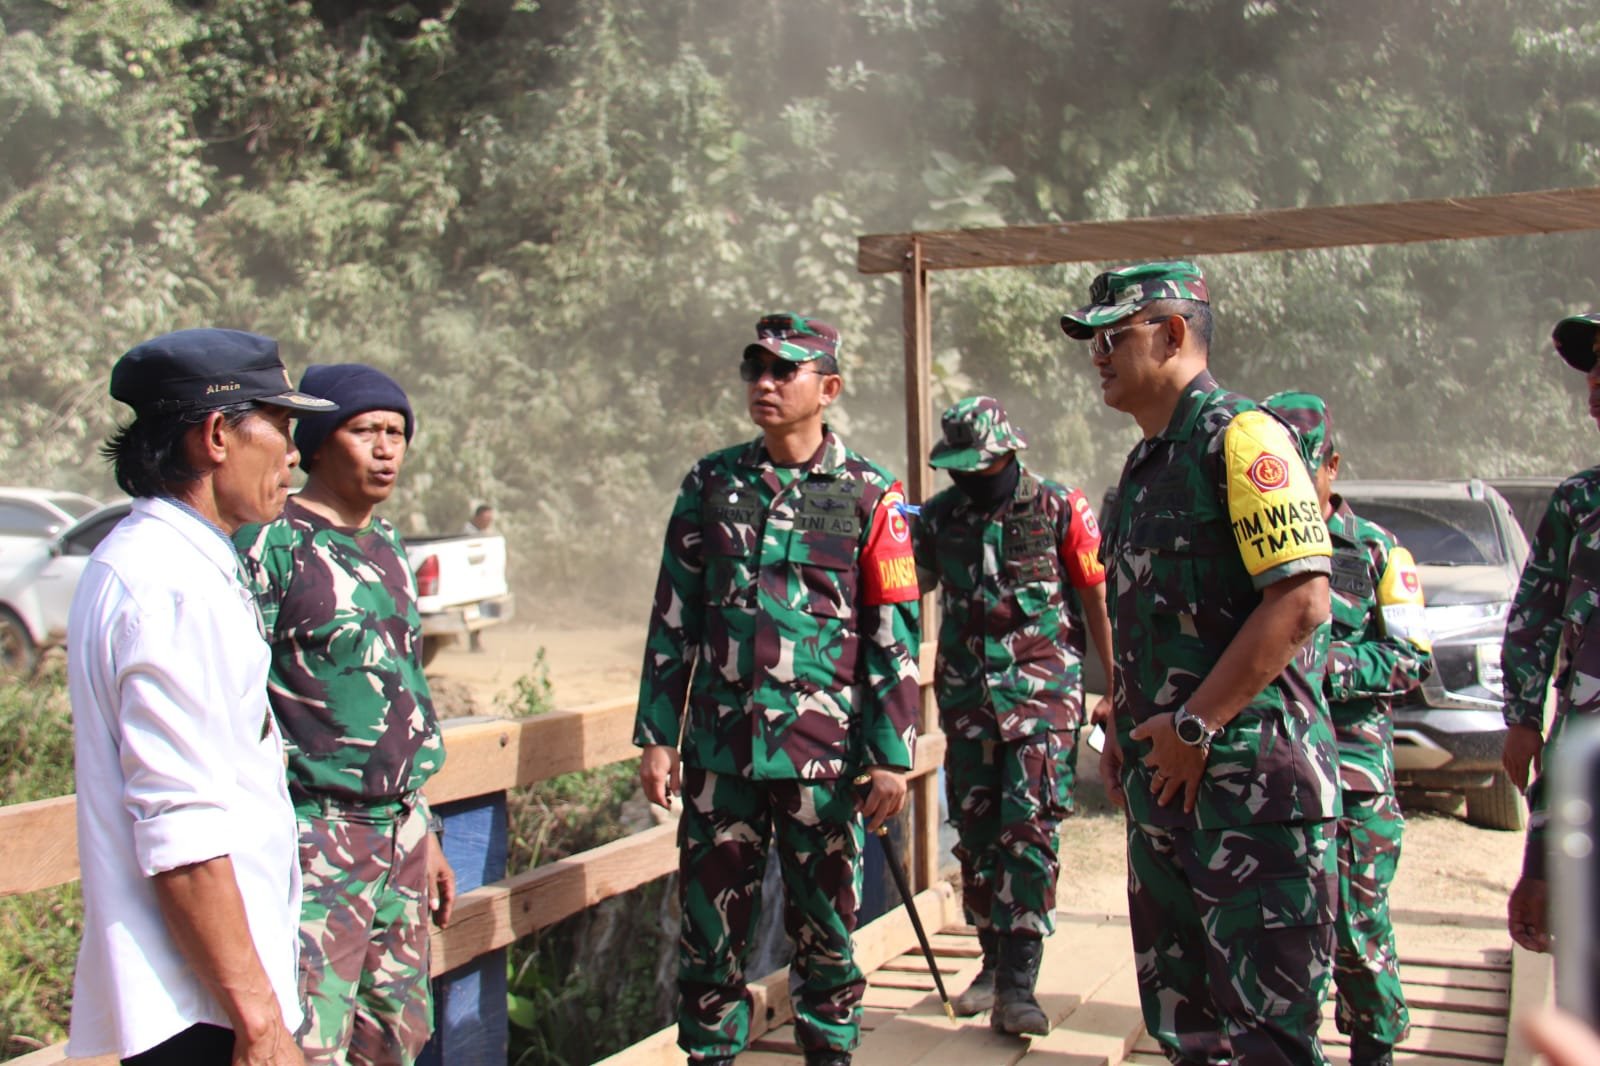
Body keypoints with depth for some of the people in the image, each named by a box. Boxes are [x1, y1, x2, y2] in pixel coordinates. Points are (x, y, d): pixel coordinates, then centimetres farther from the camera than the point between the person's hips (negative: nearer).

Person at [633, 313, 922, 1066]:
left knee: (825, 926, 8)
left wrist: (891, 755, -5)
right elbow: (673, 619, 9)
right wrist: (657, 736, 5)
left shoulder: (868, 495, 0)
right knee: (710, 925, 7)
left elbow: (894, 635, -1)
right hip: (720, 748, 2)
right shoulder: (710, 485, 7)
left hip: (823, 750, -2)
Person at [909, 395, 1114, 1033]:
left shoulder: (1058, 510, -3)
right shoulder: (938, 518, 7)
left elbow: (1097, 600, 0)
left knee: (1029, 825, -13)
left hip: (1042, 693, -4)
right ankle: (995, 962, 24)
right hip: (967, 695, 4)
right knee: (976, 831, 8)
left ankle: (1017, 984, -12)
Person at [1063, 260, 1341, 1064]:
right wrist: (1122, 732, 14)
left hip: (1251, 778, -9)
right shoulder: (1145, 465, 16)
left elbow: (1301, 601, -21)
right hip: (1163, 778, 10)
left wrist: (1195, 726, -19)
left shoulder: (1239, 439, -12)